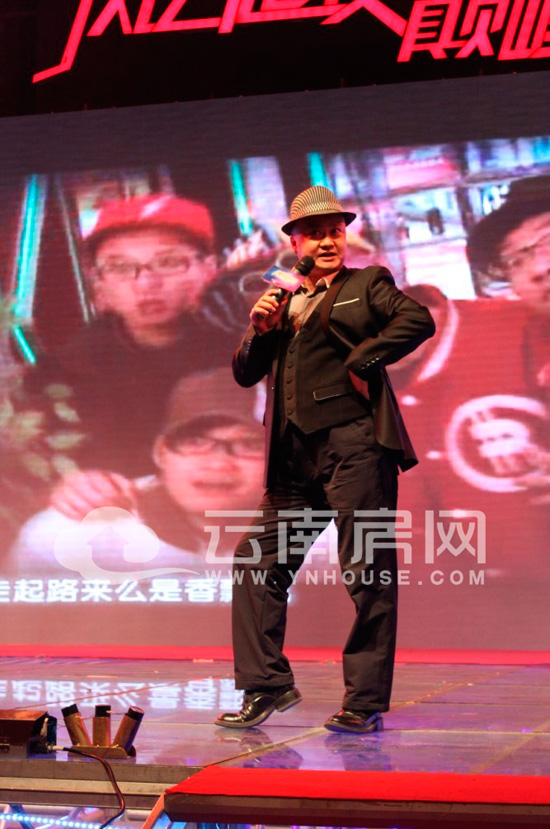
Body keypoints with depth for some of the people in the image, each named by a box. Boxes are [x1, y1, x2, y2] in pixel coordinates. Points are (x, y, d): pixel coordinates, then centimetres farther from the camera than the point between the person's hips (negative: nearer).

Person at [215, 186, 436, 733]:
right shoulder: (282, 302, 22)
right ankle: (266, 686, 12)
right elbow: (245, 374, 18)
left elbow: (418, 320, -11)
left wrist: (362, 362, -13)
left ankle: (366, 702, 1)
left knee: (368, 574, -4)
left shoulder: (367, 285, 7)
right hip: (295, 459, 7)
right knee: (257, 563, 4)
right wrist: (259, 329, 1)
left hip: (354, 445, -6)